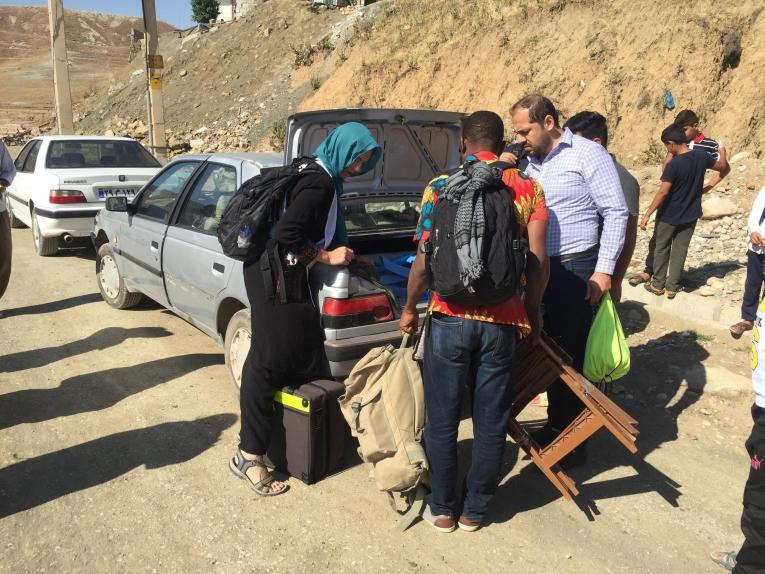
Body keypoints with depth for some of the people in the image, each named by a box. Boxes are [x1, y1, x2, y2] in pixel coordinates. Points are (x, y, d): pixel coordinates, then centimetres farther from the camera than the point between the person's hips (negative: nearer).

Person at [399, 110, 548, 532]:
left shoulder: (441, 188, -4)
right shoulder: (528, 189, 2)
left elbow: (425, 261, -7)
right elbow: (538, 263, -1)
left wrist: (409, 308, 8)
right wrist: (530, 313, 14)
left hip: (450, 319, -2)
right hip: (502, 322, 2)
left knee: (442, 421, 13)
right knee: (491, 423, 15)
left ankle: (443, 509, 28)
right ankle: (474, 511, 30)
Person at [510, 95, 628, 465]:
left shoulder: (587, 154, -8)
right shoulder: (531, 162, 12)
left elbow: (616, 213, -10)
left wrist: (603, 269, -15)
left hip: (575, 270, -6)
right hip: (540, 269, 6)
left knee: (574, 354, 2)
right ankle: (556, 424, 30)